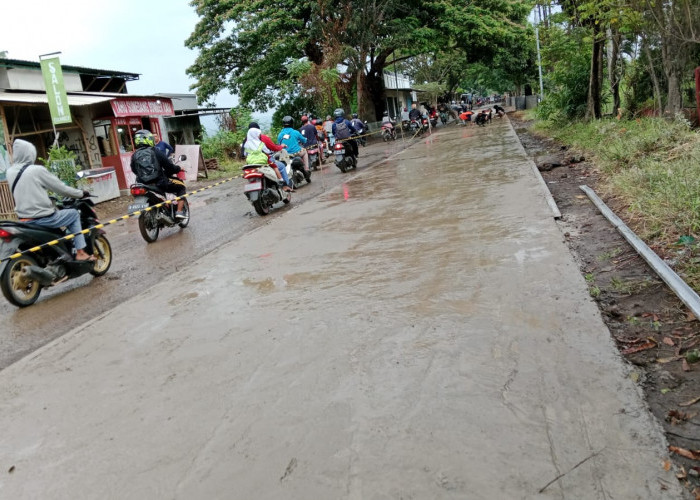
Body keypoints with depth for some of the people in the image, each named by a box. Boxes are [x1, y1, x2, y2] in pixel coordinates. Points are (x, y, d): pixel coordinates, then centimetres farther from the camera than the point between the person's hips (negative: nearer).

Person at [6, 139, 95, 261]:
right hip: (43, 218, -7)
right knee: (74, 214, 14)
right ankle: (80, 252, 8)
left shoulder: (10, 172, 5)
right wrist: (81, 193, 8)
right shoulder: (37, 170, -13)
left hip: (24, 219, 7)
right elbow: (60, 188, -7)